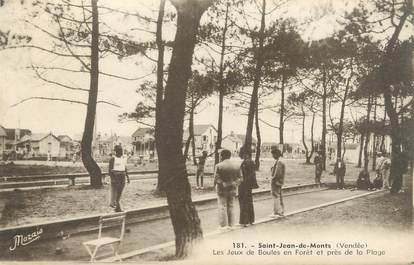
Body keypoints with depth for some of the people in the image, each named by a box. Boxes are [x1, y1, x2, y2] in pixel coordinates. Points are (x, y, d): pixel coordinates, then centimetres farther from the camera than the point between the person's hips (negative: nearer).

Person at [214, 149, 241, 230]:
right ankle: (230, 224, 17)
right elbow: (239, 177, 4)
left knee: (222, 206, 2)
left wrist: (215, 185, 3)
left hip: (222, 189, -4)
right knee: (231, 206, 13)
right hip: (232, 189, 5)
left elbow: (216, 179, -13)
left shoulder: (219, 166, -12)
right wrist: (234, 184, 13)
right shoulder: (237, 165, 3)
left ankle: (223, 225, 3)